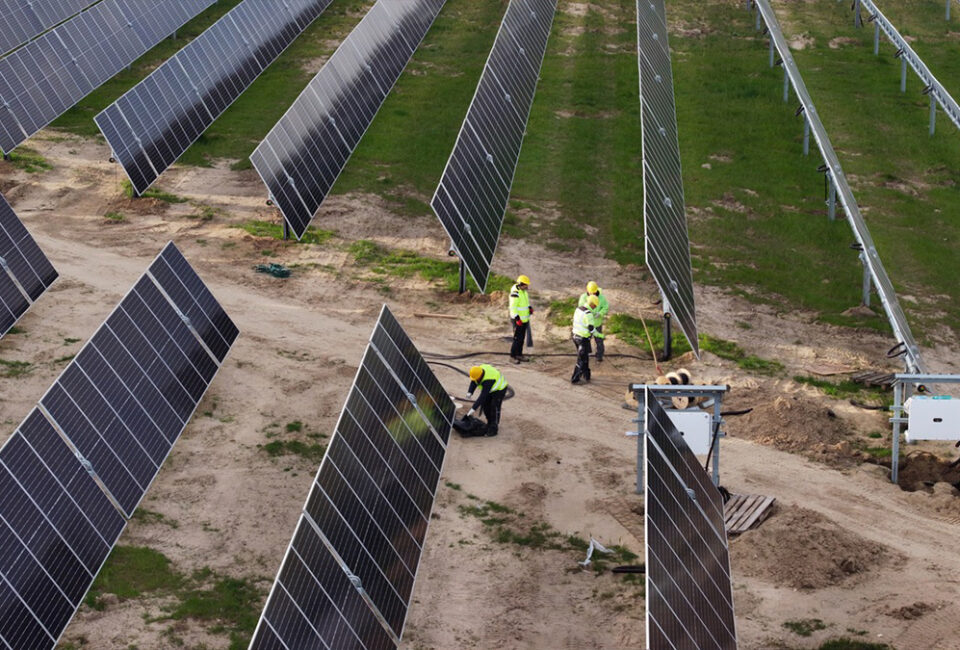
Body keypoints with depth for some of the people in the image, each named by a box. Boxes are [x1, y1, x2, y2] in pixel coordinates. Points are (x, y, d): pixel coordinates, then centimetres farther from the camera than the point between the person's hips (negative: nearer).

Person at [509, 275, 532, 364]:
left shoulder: (524, 291, 8)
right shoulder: (515, 293, -21)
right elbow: (513, 307, -23)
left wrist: (529, 308, 6)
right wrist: (517, 319, -28)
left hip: (524, 319, 9)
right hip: (518, 320, -9)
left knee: (522, 338, 14)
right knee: (517, 339, -6)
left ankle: (519, 354, 23)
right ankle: (512, 356, 2)